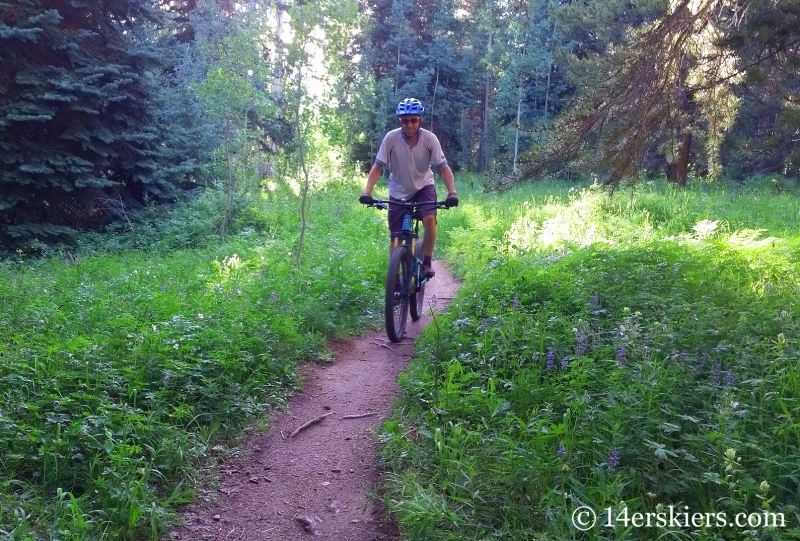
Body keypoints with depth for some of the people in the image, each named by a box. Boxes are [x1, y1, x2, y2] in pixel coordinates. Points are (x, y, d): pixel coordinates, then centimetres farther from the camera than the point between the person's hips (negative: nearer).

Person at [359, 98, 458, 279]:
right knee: (396, 238, 1)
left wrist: (452, 192, -36)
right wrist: (367, 192, -33)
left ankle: (426, 262, -7)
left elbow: (443, 168, -20)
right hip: (399, 191, 1)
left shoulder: (430, 138, -20)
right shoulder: (391, 138, -21)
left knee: (429, 219, -27)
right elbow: (377, 167, -19)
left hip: (423, 186, 0)